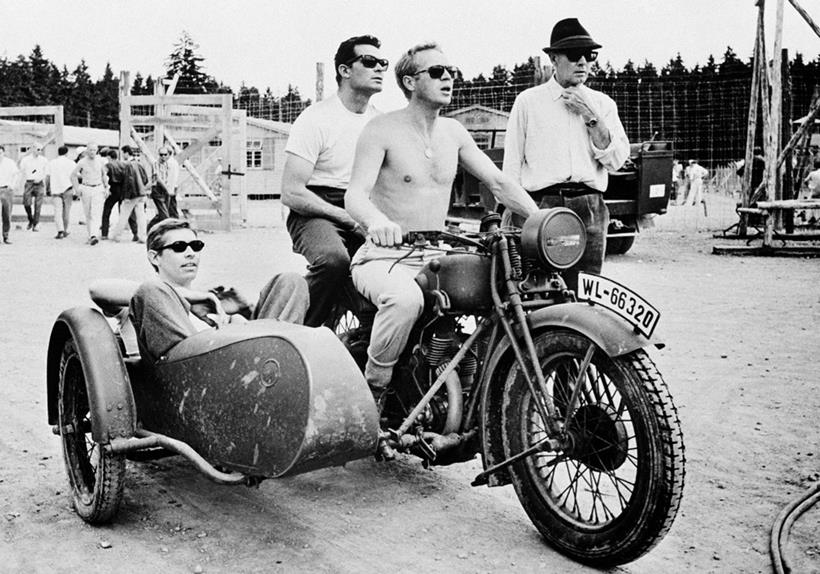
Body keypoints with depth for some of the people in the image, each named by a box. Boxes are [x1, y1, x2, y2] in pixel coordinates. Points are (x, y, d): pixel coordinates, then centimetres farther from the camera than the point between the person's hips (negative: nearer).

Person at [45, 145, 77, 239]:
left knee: (57, 211, -3)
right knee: (66, 211, 10)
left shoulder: (51, 163, 8)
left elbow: (47, 177, 5)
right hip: (68, 189, -1)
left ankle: (60, 231, -18)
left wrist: (47, 189, 14)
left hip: (55, 190, 1)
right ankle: (65, 231, 18)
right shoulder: (71, 163, 2)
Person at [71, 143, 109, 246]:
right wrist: (77, 188, 0)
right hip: (86, 189, 0)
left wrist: (106, 188, 13)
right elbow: (73, 175, 7)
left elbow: (104, 174, 17)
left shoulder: (100, 161, 2)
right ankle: (90, 235, 18)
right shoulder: (82, 162, -3)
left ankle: (93, 236, -24)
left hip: (98, 189, 0)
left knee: (96, 214, -14)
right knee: (88, 214, 6)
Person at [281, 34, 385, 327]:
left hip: (363, 213, 6)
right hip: (316, 212, -6)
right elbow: (291, 193, -14)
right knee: (334, 258, -36)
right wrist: (348, 218, -18)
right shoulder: (316, 119, -7)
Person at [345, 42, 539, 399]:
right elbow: (355, 194, -20)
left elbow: (497, 182, 9)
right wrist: (376, 221, -44)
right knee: (406, 299, -39)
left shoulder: (453, 132, 12)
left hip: (437, 257, 6)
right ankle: (373, 388, -16)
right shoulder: (382, 129, -7)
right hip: (386, 254, -6)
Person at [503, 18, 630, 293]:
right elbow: (511, 165, 7)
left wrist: (591, 117, -2)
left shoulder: (603, 104, 16)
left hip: (590, 208, 3)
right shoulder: (528, 101, 9)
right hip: (541, 204, -2)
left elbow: (616, 160, 6)